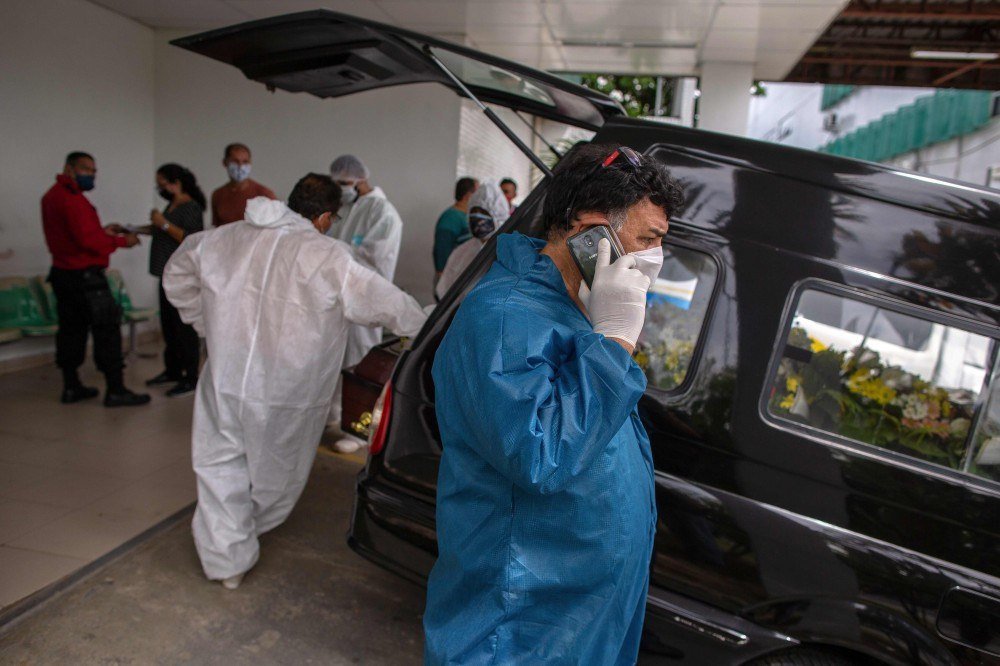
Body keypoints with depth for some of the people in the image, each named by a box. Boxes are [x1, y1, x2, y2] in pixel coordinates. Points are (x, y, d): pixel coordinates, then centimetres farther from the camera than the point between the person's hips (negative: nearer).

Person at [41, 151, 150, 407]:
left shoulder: (53, 195, 15)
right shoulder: (72, 198, -17)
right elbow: (88, 240, -23)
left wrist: (102, 231, 11)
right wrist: (121, 241, -12)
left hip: (62, 272, 10)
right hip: (84, 276, -10)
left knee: (71, 329, 13)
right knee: (107, 329, -6)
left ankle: (71, 387, 19)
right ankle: (115, 390, -4)